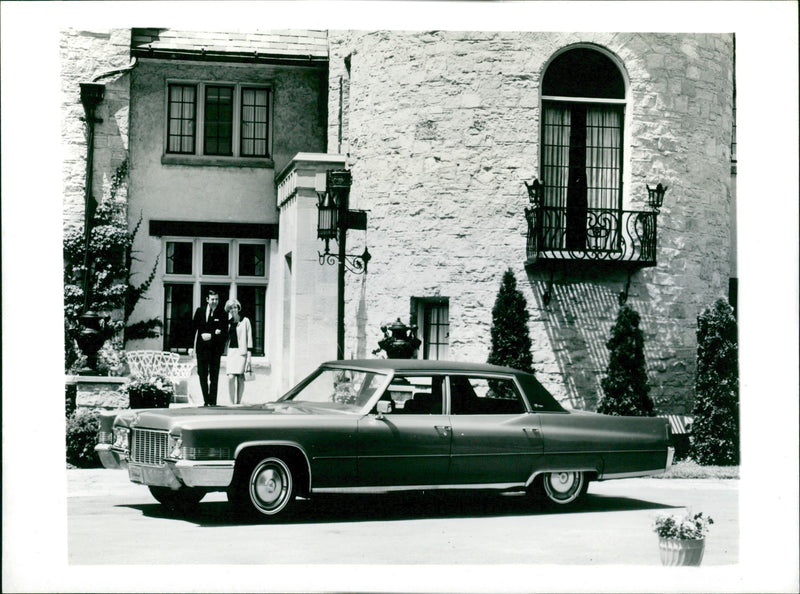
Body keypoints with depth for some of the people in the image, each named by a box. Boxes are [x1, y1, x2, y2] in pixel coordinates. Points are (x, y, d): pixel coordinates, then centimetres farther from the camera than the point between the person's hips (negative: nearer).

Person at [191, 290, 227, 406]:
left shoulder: (221, 315, -1)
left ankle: (213, 401, 2)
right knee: (203, 375, 4)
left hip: (215, 349, -2)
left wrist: (212, 336, -16)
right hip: (202, 348, 2)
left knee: (214, 377, -1)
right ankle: (206, 400, 11)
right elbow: (193, 328, 9)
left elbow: (225, 334, -4)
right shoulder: (200, 311, 7)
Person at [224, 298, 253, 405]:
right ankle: (232, 403, -8)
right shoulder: (229, 322, 13)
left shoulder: (245, 321, 2)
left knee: (240, 378, -5)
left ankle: (238, 402, 4)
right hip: (230, 351, 3)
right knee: (231, 378, -10)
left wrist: (249, 355, -6)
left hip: (241, 352, -3)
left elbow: (249, 338, 0)